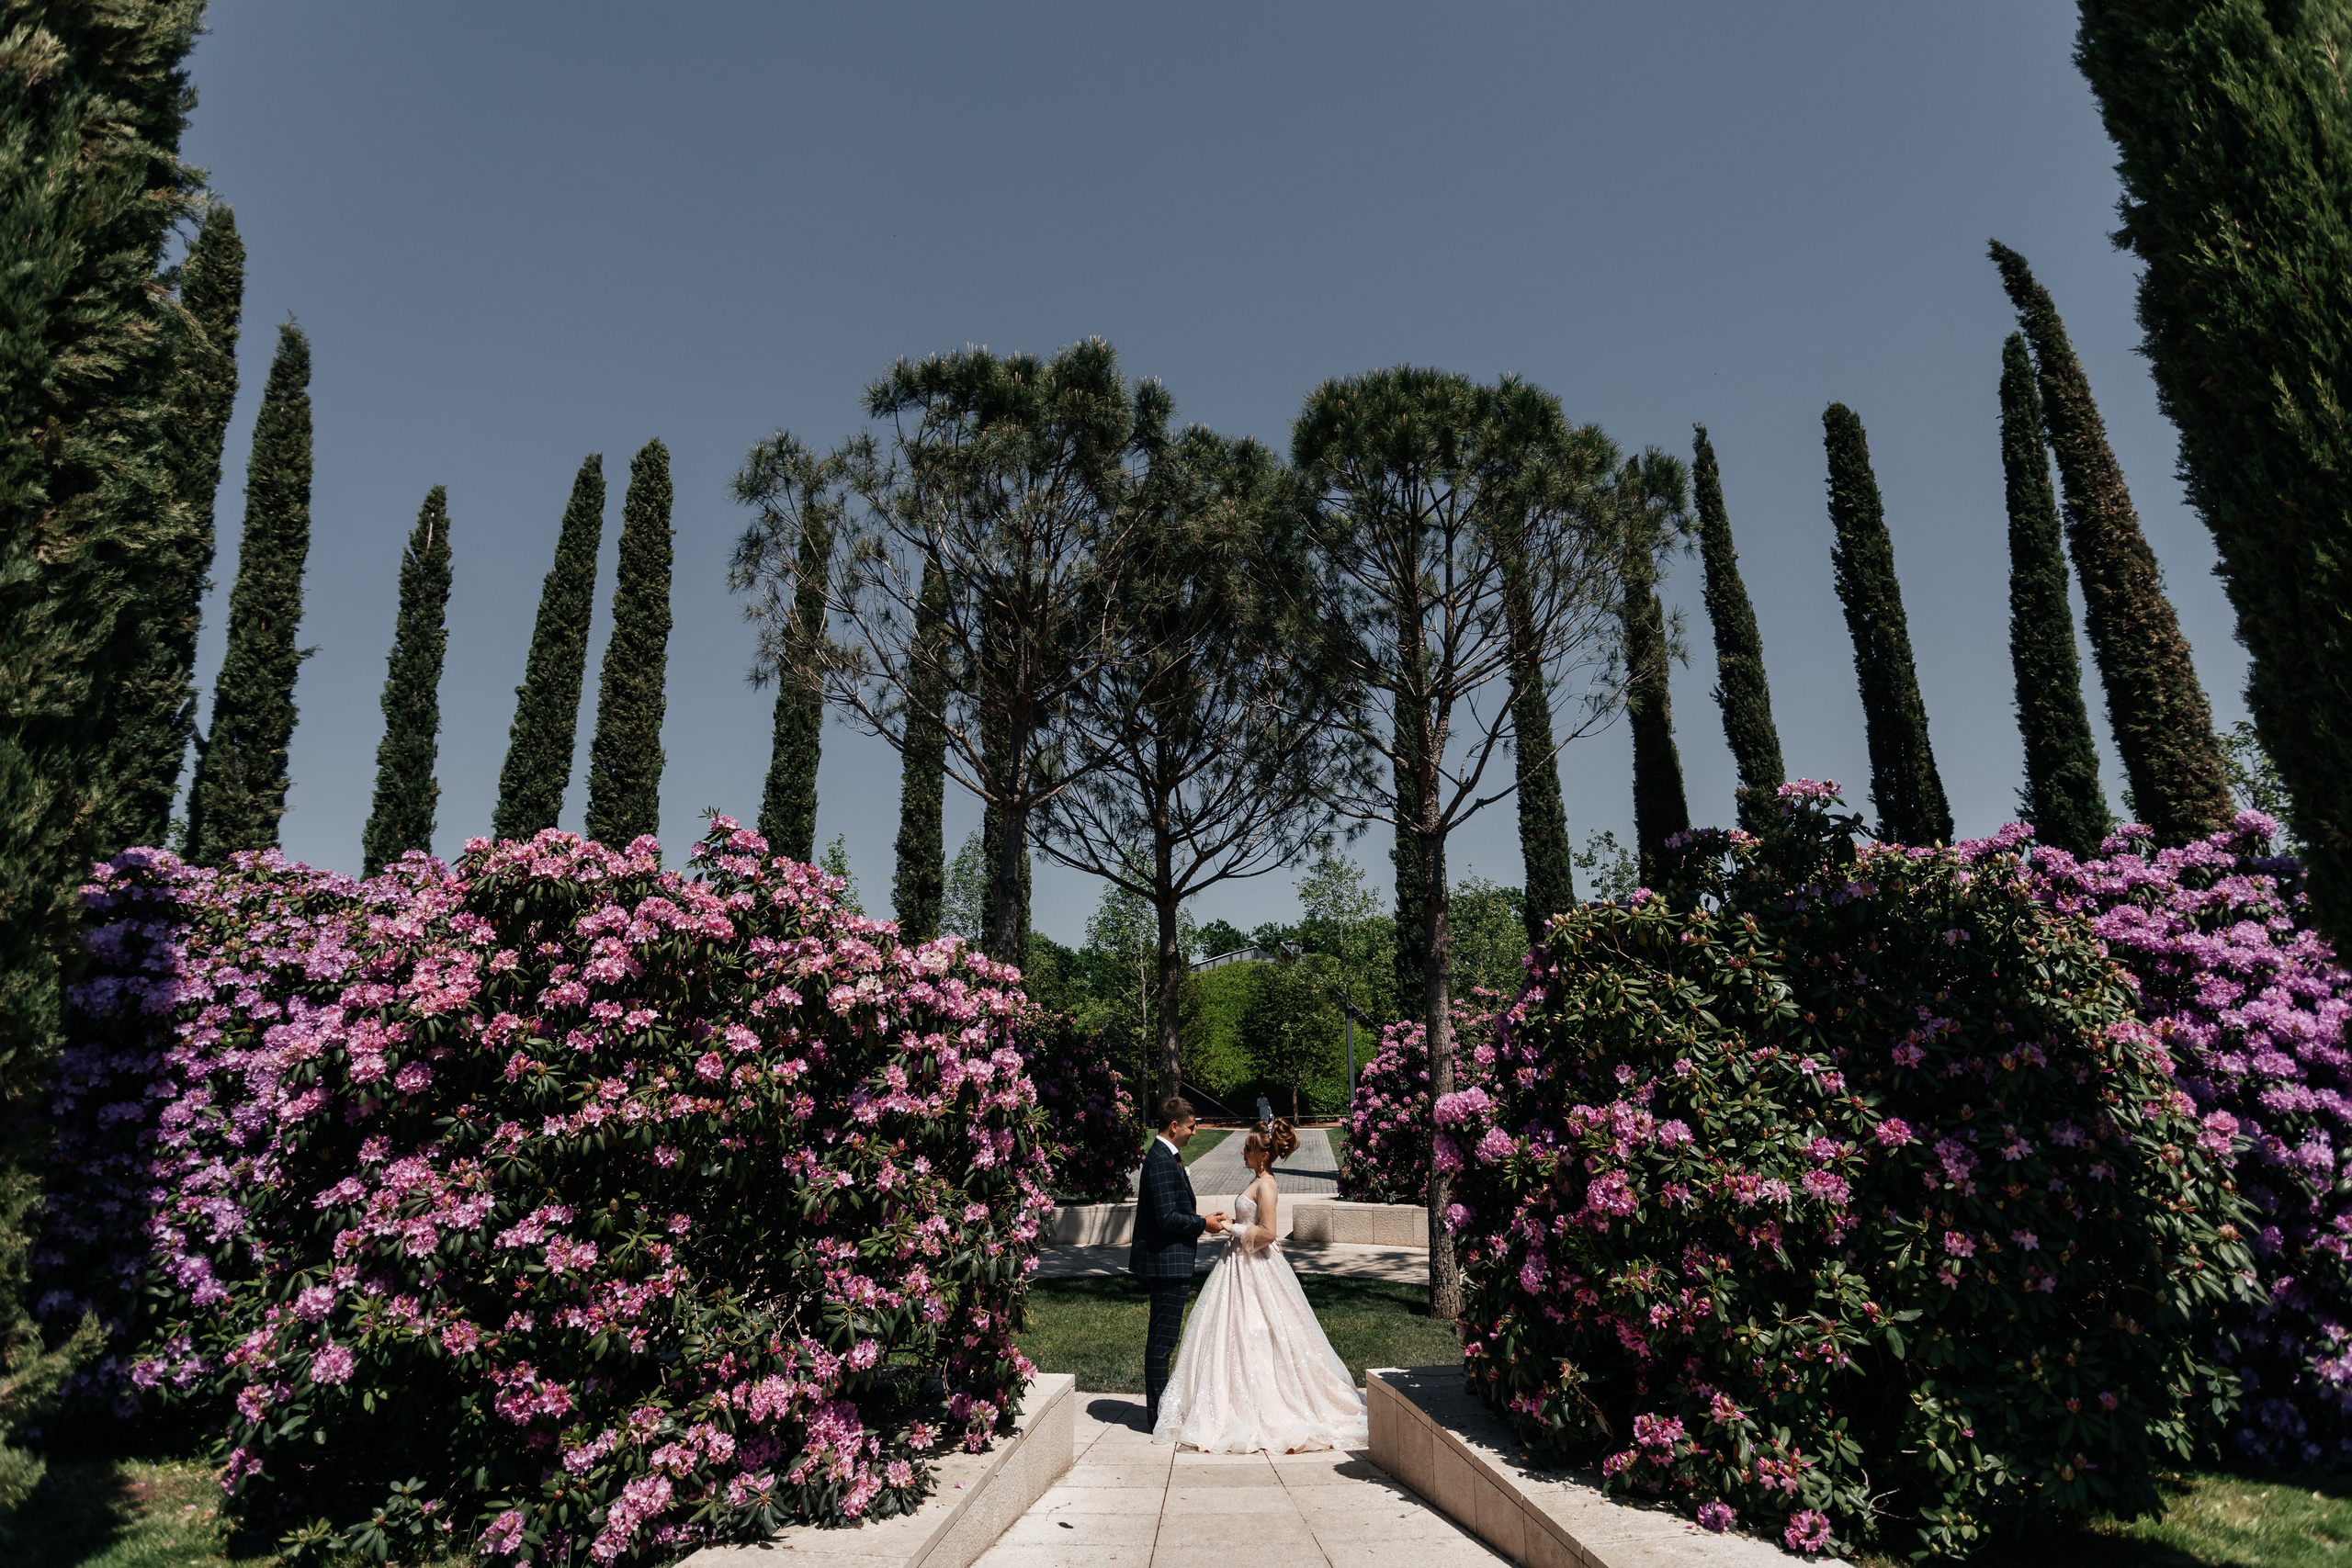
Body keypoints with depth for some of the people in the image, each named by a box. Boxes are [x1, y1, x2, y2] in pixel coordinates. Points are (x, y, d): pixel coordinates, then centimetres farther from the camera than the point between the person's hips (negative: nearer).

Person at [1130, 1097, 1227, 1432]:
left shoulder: (1166, 1157, 13)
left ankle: (1159, 1410, 29)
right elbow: (1167, 1218, -25)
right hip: (1167, 1262, -11)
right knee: (1162, 1339, -2)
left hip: (1167, 1262, 11)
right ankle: (1158, 1416, 7)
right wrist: (1202, 1224, -13)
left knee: (1162, 1338, 18)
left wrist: (1201, 1219, 10)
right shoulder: (1161, 1161, -20)